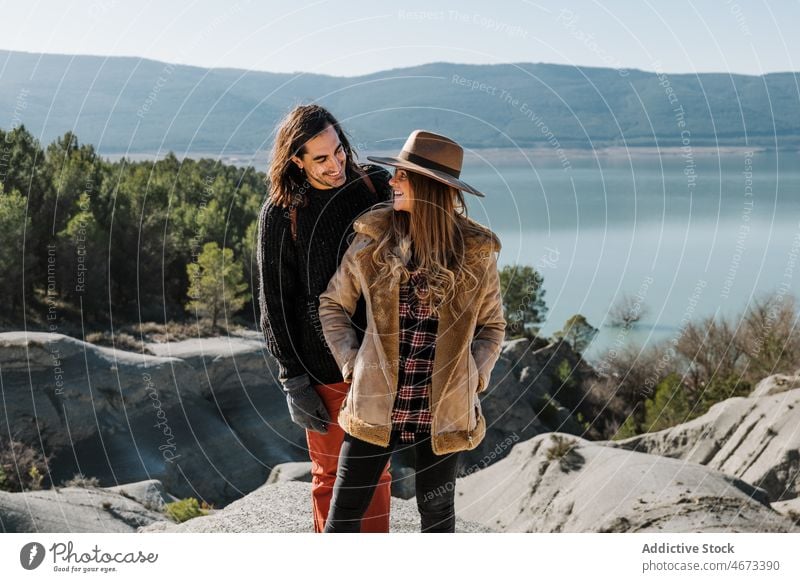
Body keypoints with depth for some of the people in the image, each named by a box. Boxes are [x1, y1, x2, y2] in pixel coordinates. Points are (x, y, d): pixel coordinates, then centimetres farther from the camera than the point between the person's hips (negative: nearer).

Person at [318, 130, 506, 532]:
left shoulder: (476, 252, -4)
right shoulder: (373, 238, -3)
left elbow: (492, 326, 9)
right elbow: (333, 305, 9)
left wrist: (473, 379, -4)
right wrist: (352, 363, -1)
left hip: (442, 411, 0)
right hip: (376, 405, 1)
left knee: (436, 513, 14)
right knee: (344, 513, 5)